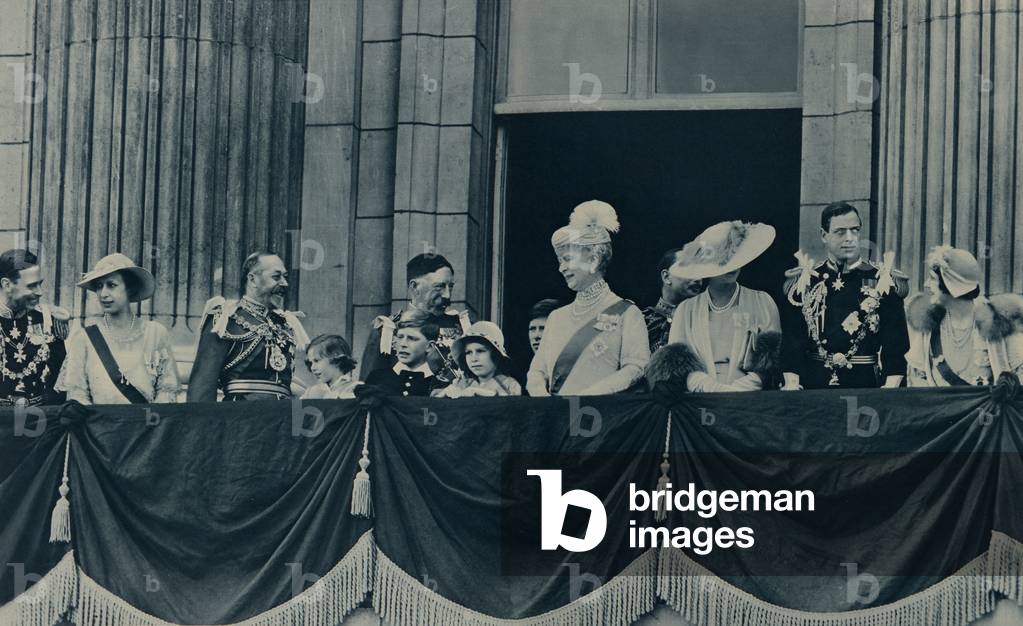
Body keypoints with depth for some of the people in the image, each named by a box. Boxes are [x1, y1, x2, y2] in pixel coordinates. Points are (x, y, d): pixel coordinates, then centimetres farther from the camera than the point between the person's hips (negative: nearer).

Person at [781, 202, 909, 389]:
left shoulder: (882, 282, 6)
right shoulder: (804, 282, 9)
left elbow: (897, 344, 1)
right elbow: (792, 340, 5)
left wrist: (890, 388, -13)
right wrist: (792, 383, -9)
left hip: (865, 386, -1)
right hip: (814, 388, 1)